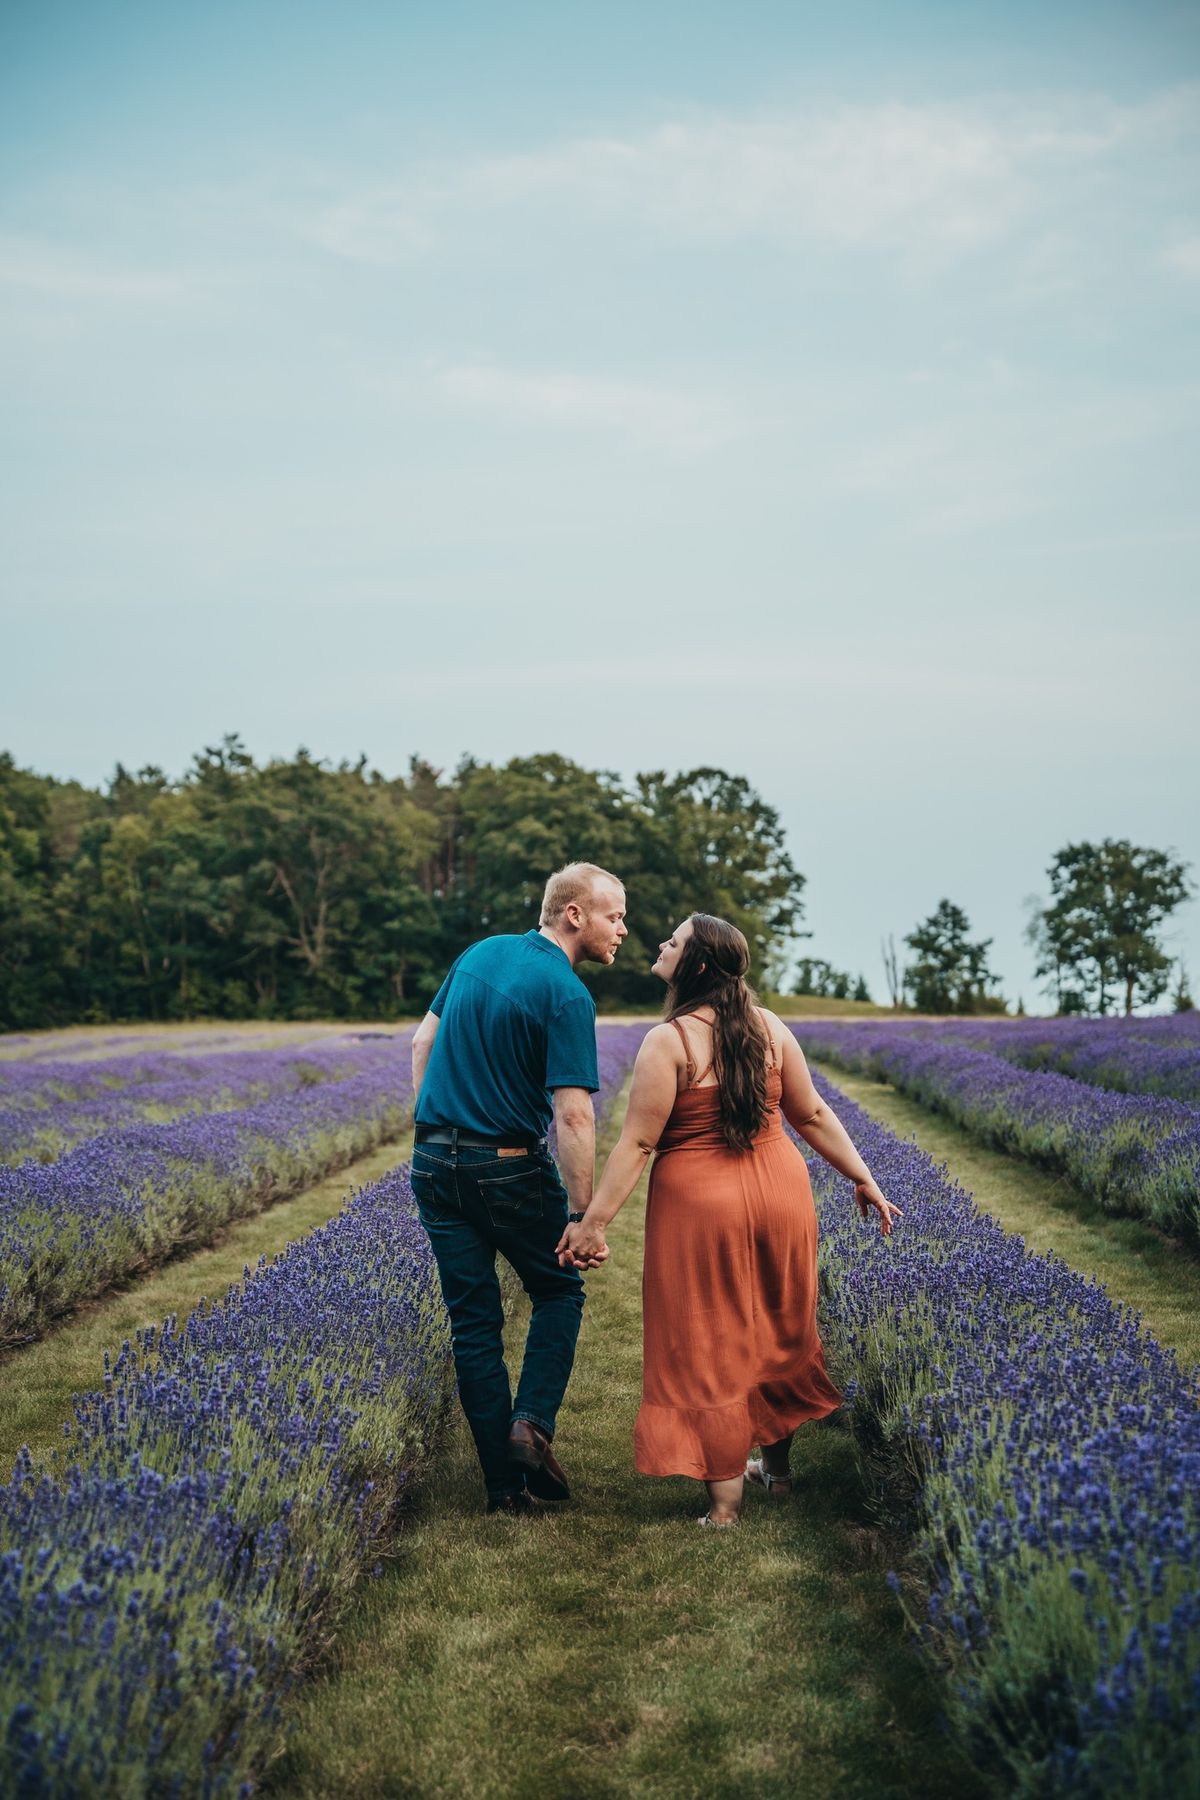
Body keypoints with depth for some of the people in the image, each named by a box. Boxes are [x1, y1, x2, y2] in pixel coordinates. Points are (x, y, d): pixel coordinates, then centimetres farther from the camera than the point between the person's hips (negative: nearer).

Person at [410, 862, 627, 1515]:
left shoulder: (480, 953, 7)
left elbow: (422, 1042, 15)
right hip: (510, 1168, -6)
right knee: (560, 1289, 18)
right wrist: (583, 1218, -20)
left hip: (434, 1161, 6)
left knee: (473, 1320, 9)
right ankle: (532, 1422, 1)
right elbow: (572, 1115, -22)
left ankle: (505, 1484, 12)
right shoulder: (567, 997, -15)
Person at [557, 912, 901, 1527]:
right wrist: (863, 1178, 15)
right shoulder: (770, 1028, 2)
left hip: (701, 1204, -6)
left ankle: (725, 1503, 9)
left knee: (709, 1347, 5)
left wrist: (594, 1222, -13)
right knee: (773, 1331, 22)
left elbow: (638, 1142, -16)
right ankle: (777, 1467, 37)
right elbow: (813, 1115, 6)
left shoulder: (667, 1042, -14)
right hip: (779, 1193, 6)